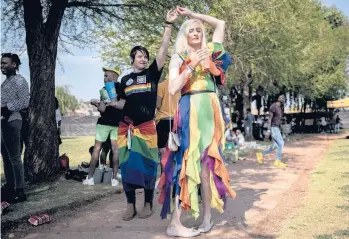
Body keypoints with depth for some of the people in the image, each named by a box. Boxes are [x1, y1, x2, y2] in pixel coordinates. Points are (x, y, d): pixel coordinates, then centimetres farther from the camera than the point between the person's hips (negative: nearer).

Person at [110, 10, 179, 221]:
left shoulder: (152, 73, 4)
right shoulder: (125, 79, 12)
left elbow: (164, 49, -7)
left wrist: (169, 24, -14)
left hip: (147, 126, -3)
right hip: (127, 127, 3)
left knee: (147, 164, 1)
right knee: (127, 164, 3)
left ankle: (149, 204, 13)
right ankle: (130, 205, 13)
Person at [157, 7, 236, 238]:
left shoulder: (209, 52, 16)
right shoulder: (179, 58, 7)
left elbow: (220, 24, 21)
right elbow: (173, 89, -6)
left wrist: (193, 13, 20)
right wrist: (192, 66, -11)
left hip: (211, 110, 3)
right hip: (190, 111, -3)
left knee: (208, 161, 2)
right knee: (187, 160, -10)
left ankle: (208, 216, 10)